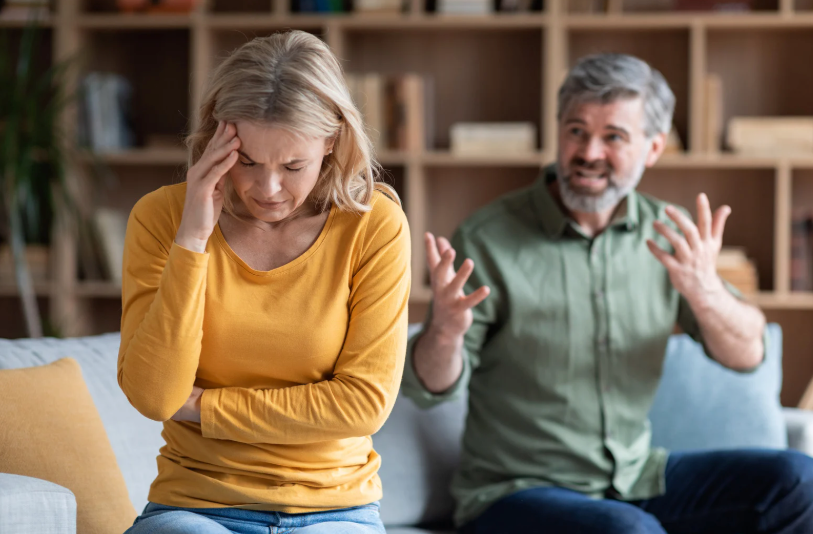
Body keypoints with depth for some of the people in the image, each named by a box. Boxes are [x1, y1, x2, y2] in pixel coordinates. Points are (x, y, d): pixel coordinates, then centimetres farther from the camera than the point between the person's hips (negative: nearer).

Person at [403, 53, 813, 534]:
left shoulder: (669, 236, 3)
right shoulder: (489, 240, -11)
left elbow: (747, 354, 1)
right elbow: (431, 389, -10)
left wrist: (705, 292, -20)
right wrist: (445, 331, -33)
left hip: (637, 479, 5)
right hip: (518, 494, -5)